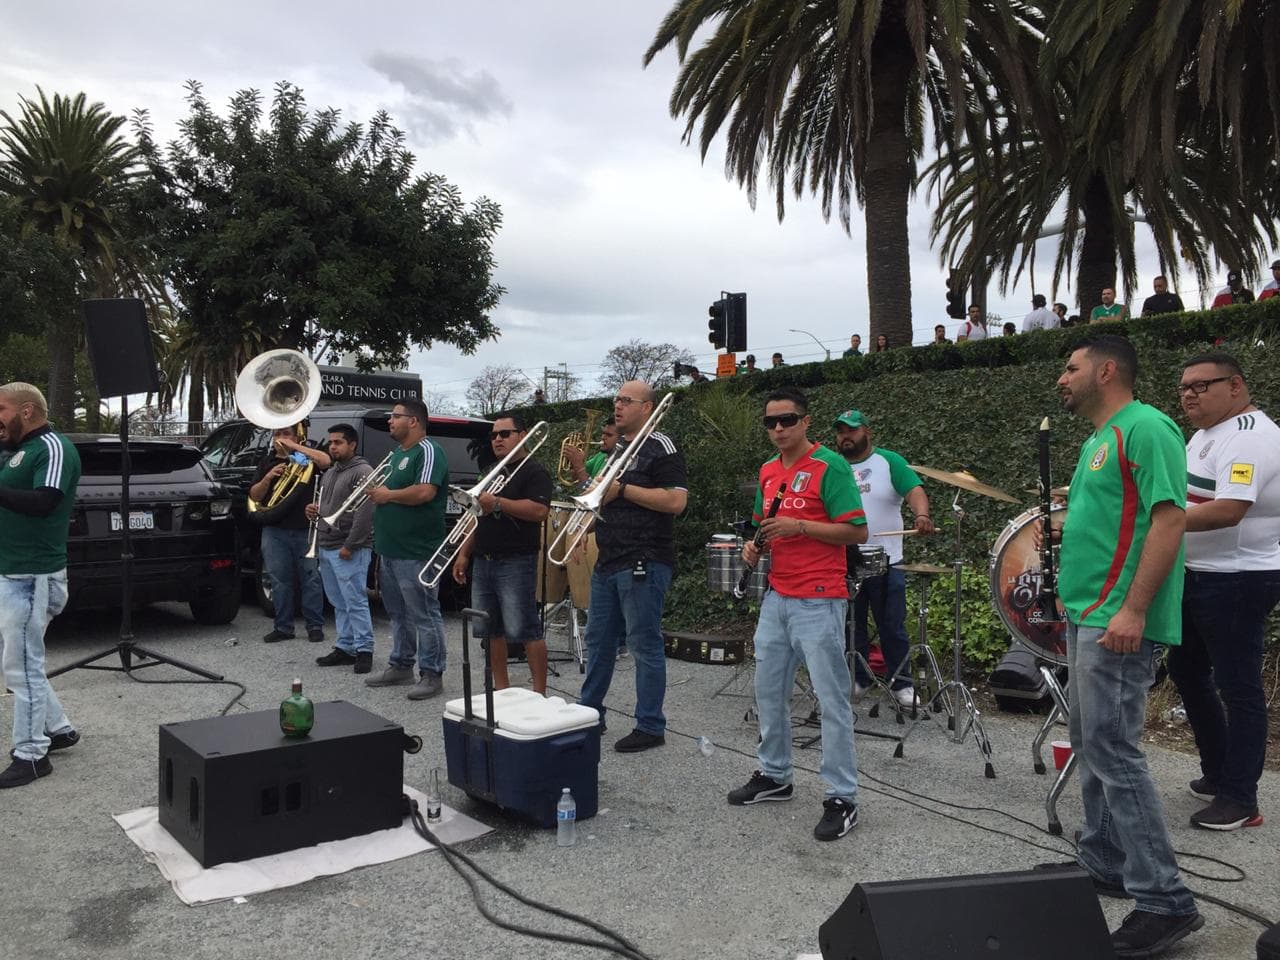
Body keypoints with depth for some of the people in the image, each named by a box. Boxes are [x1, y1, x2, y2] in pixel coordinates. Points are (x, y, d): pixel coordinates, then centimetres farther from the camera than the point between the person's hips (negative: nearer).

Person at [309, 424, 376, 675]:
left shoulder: (362, 472, -10)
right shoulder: (329, 473, 19)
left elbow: (365, 513, -17)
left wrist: (350, 545, -19)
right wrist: (314, 511, 7)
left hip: (349, 550, -9)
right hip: (326, 548, 9)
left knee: (355, 602, -6)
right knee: (339, 604, 12)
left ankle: (363, 650, 0)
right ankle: (344, 648, 18)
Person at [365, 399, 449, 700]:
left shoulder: (428, 451, -12)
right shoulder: (396, 454, 19)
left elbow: (425, 492, -25)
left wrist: (388, 495, -13)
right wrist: (375, 492, 10)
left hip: (415, 553, -10)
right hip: (390, 551, 10)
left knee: (424, 615, -3)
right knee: (398, 614, 17)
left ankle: (432, 673, 3)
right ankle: (401, 666, 28)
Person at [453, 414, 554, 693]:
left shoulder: (534, 471, -5)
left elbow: (540, 510, -21)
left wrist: (497, 503, -21)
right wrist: (464, 553, 17)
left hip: (516, 563, -8)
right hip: (483, 563, 8)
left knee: (524, 630, -8)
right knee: (489, 630, 9)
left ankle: (539, 693, -2)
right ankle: (501, 689, 18)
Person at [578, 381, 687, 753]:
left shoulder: (660, 447, -8)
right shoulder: (616, 448, 18)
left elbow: (676, 501, -19)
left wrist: (622, 488, -18)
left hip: (644, 564, -9)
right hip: (608, 562, 9)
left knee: (645, 644, -2)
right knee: (599, 639, 16)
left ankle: (650, 727, 8)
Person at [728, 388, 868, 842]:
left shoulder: (830, 467, -10)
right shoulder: (767, 471, 12)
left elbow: (857, 532, -14)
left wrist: (799, 526, -21)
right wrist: (755, 544, 3)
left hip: (818, 601, -8)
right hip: (777, 597, 8)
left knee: (831, 698, -3)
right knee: (769, 689, 16)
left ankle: (842, 798, 5)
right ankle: (774, 775, 31)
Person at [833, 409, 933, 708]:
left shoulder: (889, 462, -1)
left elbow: (915, 491, -13)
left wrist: (921, 515, -33)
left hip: (886, 563, -3)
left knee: (892, 627, 4)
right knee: (851, 627, 11)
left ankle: (901, 683, 16)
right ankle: (857, 679, 24)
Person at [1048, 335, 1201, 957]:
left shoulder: (1144, 427, -11)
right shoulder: (1099, 440, 19)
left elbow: (1170, 518, -20)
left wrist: (1132, 608, -25)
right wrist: (1060, 528, 11)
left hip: (1118, 620, -10)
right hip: (1085, 616, 10)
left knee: (1112, 752, -9)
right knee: (1090, 747, 16)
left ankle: (1164, 900, 0)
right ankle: (1103, 864, 29)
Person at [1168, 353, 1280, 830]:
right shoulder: (1207, 433, 12)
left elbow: (1228, 510, -31)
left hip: (1237, 583, -10)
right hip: (1196, 576, 10)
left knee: (1238, 687, -1)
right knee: (1187, 671, 18)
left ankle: (1240, 799, 9)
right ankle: (1218, 772, 33)